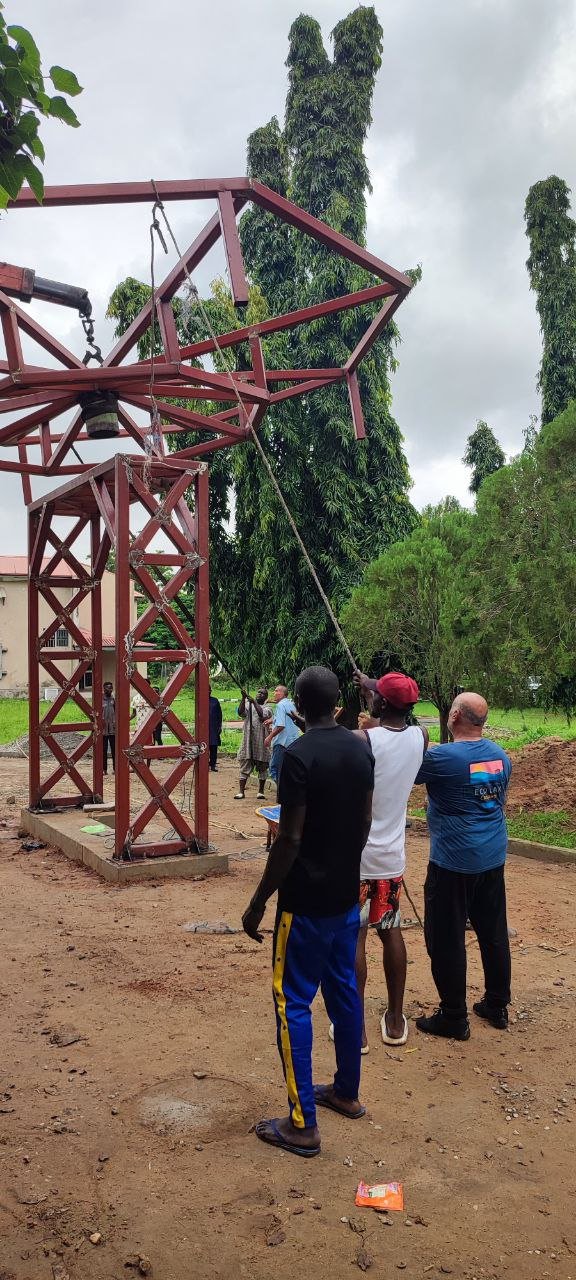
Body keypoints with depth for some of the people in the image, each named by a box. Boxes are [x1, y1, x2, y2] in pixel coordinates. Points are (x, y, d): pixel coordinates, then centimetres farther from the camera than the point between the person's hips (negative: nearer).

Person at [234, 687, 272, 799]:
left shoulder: (267, 708, 5)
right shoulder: (248, 704, 10)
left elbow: (263, 715, -16)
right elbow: (241, 712, -9)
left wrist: (254, 702, -19)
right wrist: (243, 698, -18)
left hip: (261, 741, -1)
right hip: (248, 740, 1)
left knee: (262, 768, 5)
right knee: (245, 766, 2)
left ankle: (261, 792, 14)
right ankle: (241, 791, 4)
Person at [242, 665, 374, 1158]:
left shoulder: (299, 755, -20)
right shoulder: (362, 749, 2)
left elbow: (290, 840, -20)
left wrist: (258, 903, -12)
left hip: (307, 902, -7)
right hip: (348, 895, 7)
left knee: (293, 1005, 2)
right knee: (345, 993, 19)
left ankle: (302, 1125, 7)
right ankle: (347, 1093, 34)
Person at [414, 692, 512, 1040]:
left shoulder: (442, 757, -20)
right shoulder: (501, 756, 3)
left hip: (453, 862, -7)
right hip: (493, 858, 7)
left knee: (447, 940, 4)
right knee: (494, 933, 17)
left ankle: (454, 1017, 12)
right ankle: (497, 1005, 29)